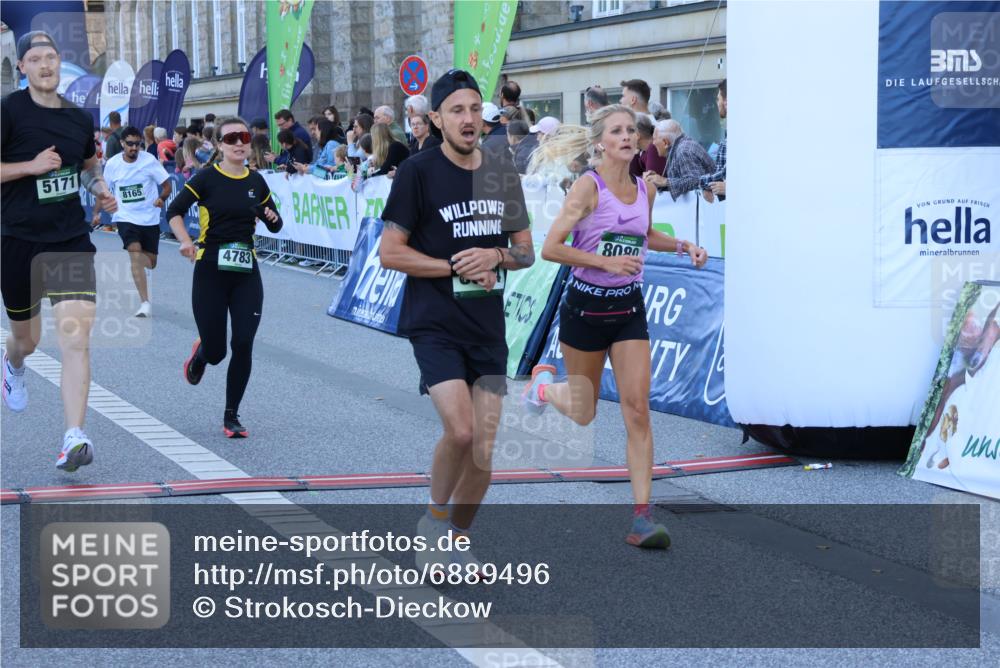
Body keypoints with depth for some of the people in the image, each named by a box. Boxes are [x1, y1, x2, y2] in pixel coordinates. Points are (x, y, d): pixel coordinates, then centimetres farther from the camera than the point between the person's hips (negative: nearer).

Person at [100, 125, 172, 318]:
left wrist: (161, 198, -25)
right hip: (125, 217, -1)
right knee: (135, 253, -23)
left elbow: (167, 186, -5)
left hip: (149, 218, 1)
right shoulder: (112, 164, -4)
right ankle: (145, 303, -26)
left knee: (150, 263, 10)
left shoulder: (149, 161, -9)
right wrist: (98, 212, 7)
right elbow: (105, 189, 12)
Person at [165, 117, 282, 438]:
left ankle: (232, 416, 7)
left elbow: (274, 224, 16)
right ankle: (200, 352, 40)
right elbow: (174, 211, -5)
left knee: (243, 345, -7)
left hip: (246, 272, 3)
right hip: (210, 271, -3)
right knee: (215, 351, -1)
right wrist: (186, 242, -20)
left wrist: (273, 219, -7)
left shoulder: (256, 181, 7)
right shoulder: (208, 178, -6)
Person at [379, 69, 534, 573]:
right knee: (460, 430, -21)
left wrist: (495, 256, -7)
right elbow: (390, 252, -7)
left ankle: (457, 541, 22)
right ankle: (434, 519, 5)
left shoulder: (502, 175, 9)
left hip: (488, 327, 5)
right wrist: (457, 267, -12)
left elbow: (526, 251, 15)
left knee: (485, 450, 3)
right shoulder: (417, 173, -6)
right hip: (434, 324, -5)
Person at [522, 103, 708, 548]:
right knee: (583, 414, 12)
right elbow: (550, 248, -18)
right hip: (585, 306, -4)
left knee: (637, 409, -8)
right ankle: (544, 383, 48)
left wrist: (680, 245, 8)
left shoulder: (645, 190, 4)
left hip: (629, 308, 4)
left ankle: (641, 516, -8)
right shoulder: (589, 186, -13)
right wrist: (605, 261, -24)